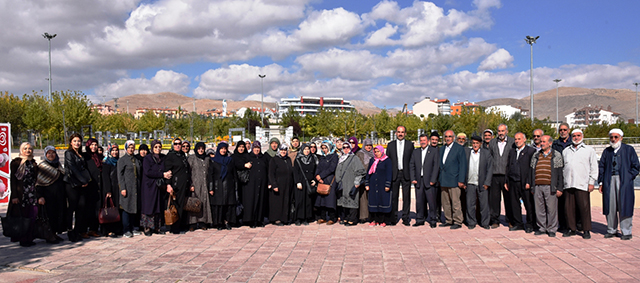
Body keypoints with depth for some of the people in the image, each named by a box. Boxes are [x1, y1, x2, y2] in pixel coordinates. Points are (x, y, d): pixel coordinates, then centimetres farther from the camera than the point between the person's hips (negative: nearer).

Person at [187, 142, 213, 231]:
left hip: (205, 185, 4)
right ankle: (192, 224, -1)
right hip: (195, 184, -4)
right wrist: (191, 185, -13)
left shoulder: (207, 159, 13)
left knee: (204, 202, 2)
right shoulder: (191, 158, 1)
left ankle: (203, 223, 8)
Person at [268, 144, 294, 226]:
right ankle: (276, 219, 4)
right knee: (277, 202, -2)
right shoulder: (274, 160, -5)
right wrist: (274, 185, -19)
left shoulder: (288, 160, 13)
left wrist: (291, 185, 10)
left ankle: (284, 218, 15)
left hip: (287, 186, 6)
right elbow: (271, 174, -10)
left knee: (286, 202, 7)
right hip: (278, 185, -6)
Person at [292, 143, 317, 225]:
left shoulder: (313, 159, 12)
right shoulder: (298, 160, 1)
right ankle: (298, 219, 2)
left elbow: (315, 171, 15)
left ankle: (306, 219, 8)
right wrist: (298, 182, -13)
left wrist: (314, 180, 1)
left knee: (309, 201, 2)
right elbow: (295, 172, -4)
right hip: (300, 183, -3)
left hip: (309, 184, 3)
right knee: (299, 201, -4)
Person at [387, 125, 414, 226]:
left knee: (406, 196, 2)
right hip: (394, 174, 1)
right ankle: (394, 217, 11)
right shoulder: (390, 145, 9)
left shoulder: (410, 144, 6)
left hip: (406, 174, -1)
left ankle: (405, 218, 9)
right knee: (394, 196, 3)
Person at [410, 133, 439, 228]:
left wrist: (433, 180, -10)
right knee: (419, 201, 5)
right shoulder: (415, 151, 14)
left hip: (429, 181, -4)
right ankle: (420, 220, 15)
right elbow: (411, 166, 12)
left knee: (431, 201, -2)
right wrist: (413, 178, 2)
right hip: (418, 181, 4)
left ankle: (433, 220, 8)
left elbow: (436, 166, -4)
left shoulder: (434, 151, 2)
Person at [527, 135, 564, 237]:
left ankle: (551, 229, 11)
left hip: (550, 187, -3)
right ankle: (542, 228, 17)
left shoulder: (557, 156, 5)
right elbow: (531, 170, 21)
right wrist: (529, 183, 11)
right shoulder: (536, 156, 16)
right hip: (537, 187, 4)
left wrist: (559, 188, -5)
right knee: (539, 209, 6)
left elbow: (560, 173, 1)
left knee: (551, 209, 0)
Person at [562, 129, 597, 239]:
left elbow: (594, 167, 6)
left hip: (582, 184, -3)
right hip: (568, 184, 3)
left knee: (584, 208, -3)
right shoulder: (566, 151, 18)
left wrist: (591, 182, -2)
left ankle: (586, 230, 6)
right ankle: (571, 229, 13)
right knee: (569, 207, 3)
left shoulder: (589, 150, 9)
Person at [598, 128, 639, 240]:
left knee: (624, 206, -2)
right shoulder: (606, 151, 14)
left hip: (624, 182, -3)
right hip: (609, 181, 3)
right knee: (610, 206, 4)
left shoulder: (629, 150, 6)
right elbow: (601, 167, 16)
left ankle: (626, 232, 7)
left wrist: (628, 177, -5)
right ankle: (611, 230, 14)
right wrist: (601, 182, 8)